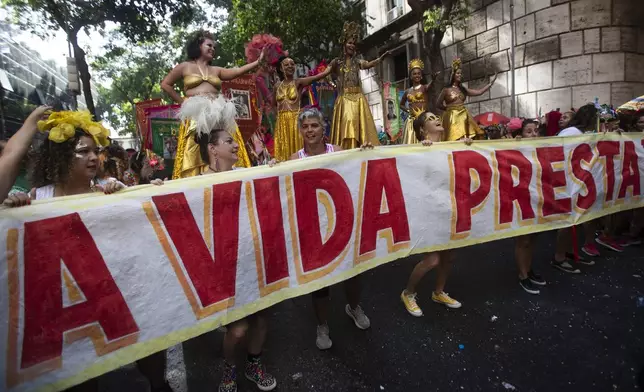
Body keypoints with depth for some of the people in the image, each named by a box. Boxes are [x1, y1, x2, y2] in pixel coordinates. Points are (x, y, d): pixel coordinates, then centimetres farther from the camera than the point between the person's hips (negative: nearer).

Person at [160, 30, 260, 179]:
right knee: (195, 155, -8)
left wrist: (257, 62, -8)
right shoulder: (185, 66, 14)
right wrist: (182, 102, 8)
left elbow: (236, 71, 3)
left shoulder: (216, 70, 20)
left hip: (217, 115, 3)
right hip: (195, 115, -2)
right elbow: (165, 84, 16)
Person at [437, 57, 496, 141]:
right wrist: (449, 108, 2)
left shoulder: (463, 89, 16)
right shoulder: (446, 89, 0)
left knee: (467, 140, -3)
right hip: (452, 117, -6)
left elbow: (479, 92, 15)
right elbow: (438, 104, -1)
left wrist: (491, 83, 11)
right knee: (455, 139, -14)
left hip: (463, 116, 6)